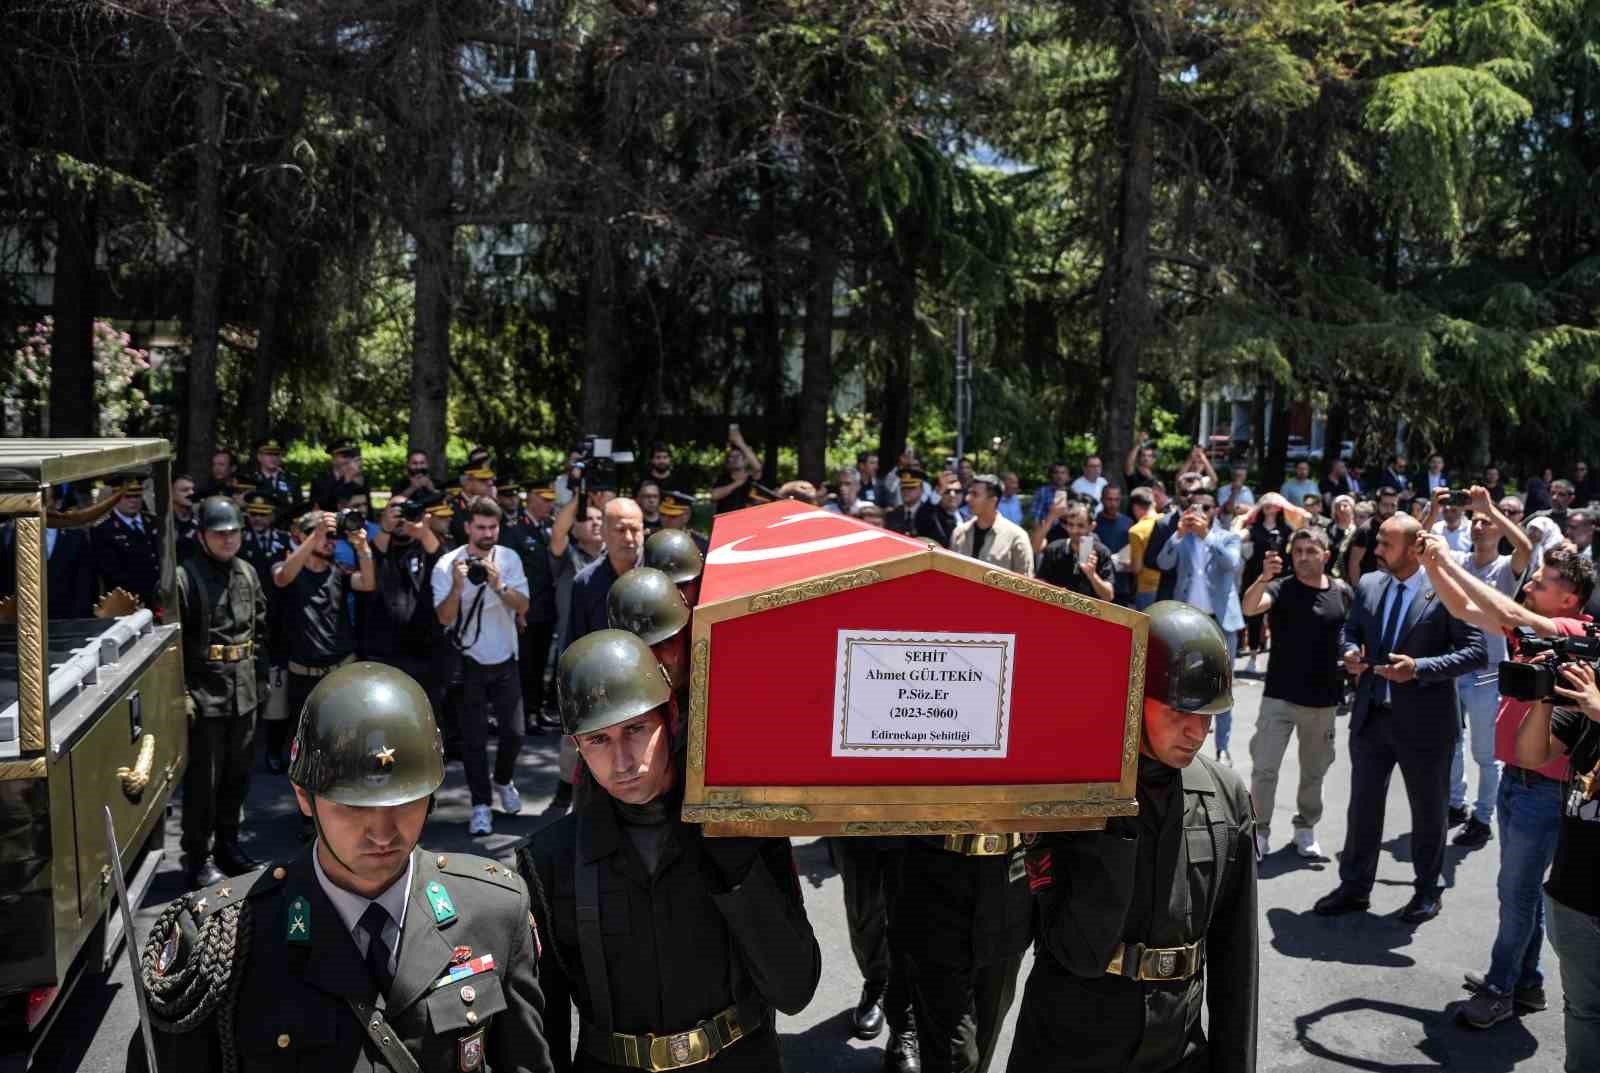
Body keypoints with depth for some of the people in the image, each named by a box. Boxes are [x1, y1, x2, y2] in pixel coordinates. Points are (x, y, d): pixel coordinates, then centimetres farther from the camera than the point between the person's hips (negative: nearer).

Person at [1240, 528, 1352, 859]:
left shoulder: (1343, 593, 0)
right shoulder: (1281, 588, -8)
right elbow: (1249, 607, -29)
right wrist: (1264, 578, -46)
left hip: (1324, 699, 3)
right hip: (1280, 695, -3)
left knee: (1314, 771, 16)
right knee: (1264, 769, -3)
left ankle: (1305, 830, 32)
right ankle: (1259, 833, 10)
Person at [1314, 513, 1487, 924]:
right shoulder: (1369, 585, 4)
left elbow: (1477, 651, -14)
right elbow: (1351, 631, 17)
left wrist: (1420, 668, -24)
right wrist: (1351, 653, -5)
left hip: (1424, 721, -5)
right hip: (1371, 716, 5)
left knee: (1428, 810, 13)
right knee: (1362, 805, 13)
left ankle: (1427, 891, 31)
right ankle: (1354, 887, 26)